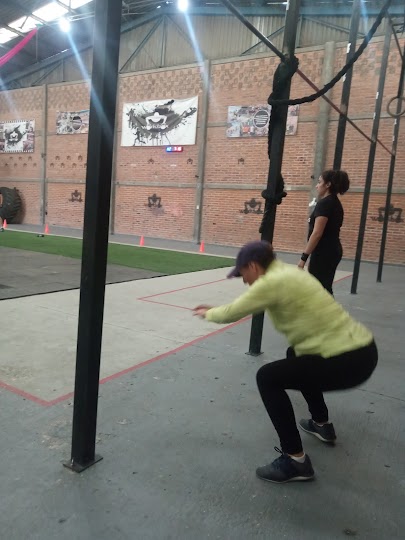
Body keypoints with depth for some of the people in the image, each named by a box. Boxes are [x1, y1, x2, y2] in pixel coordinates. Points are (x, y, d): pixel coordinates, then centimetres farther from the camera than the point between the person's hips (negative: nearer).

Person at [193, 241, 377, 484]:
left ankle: (296, 461, 3)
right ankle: (322, 425, 47)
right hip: (363, 349, 10)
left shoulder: (272, 282, -15)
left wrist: (208, 314, 17)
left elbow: (232, 314, -4)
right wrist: (215, 309, 33)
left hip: (348, 361, -10)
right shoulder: (286, 272, 12)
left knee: (268, 377, -3)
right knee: (297, 359, 34)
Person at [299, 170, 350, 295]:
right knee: (324, 289, 14)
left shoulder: (324, 203, -15)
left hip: (324, 253, -10)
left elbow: (317, 233, -21)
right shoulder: (335, 203, 15)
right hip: (333, 251, 10)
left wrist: (304, 257, -21)